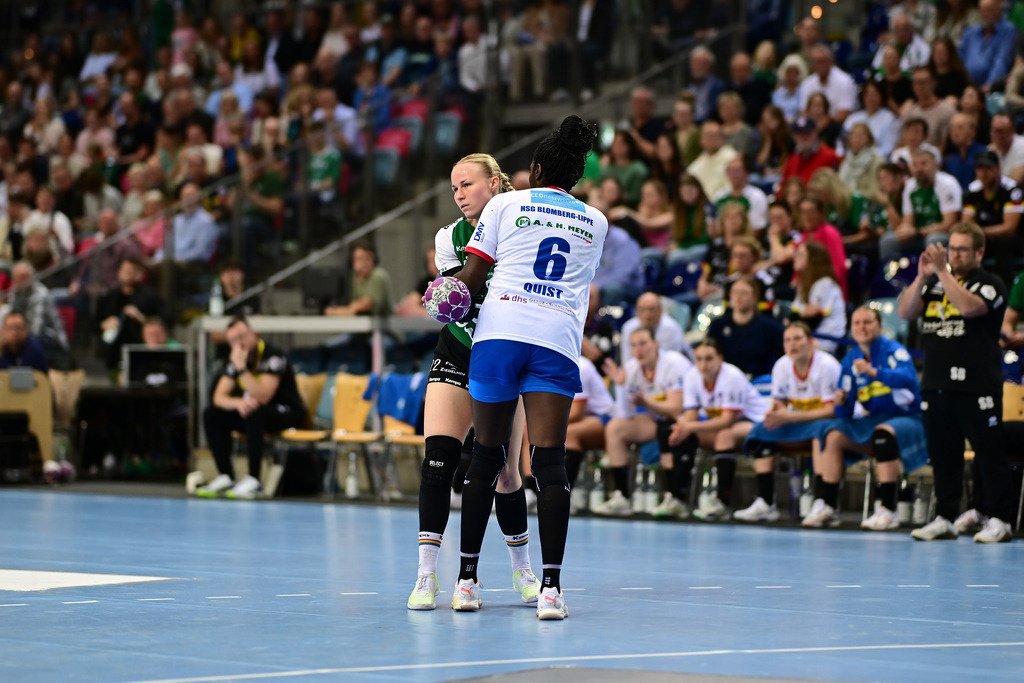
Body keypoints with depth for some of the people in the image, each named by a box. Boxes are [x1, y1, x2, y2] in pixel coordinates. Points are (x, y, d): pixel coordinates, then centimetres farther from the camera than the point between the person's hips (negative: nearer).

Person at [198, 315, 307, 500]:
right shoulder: (235, 359, 1)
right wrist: (238, 403, -26)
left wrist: (241, 368, -36)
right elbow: (219, 397, -4)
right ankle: (225, 477, -11)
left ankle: (253, 481, -35)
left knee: (254, 413, -38)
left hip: (288, 413, -8)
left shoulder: (272, 356, -21)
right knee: (212, 415, -9)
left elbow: (262, 397, -31)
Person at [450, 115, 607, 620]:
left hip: (499, 331, -1)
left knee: (486, 455, 9)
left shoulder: (506, 205, 11)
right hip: (558, 338, 1)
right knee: (549, 460, -7)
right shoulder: (596, 223, 19)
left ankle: (467, 578, 15)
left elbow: (469, 279, 8)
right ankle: (551, 586, -18)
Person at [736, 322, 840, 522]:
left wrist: (789, 417, -26)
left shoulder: (826, 365, -19)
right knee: (762, 431, -15)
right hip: (797, 423, 6)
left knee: (820, 432, -39)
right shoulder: (782, 366, -1)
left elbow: (831, 410, -21)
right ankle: (765, 503, -20)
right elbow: (780, 403, 7)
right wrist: (774, 412, -20)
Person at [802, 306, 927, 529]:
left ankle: (887, 511, -34)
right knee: (833, 434, -12)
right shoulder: (850, 360, 8)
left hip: (907, 417, -6)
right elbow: (846, 413, 7)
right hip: (873, 419, 6)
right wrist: (841, 403, -17)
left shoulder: (893, 350, -10)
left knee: (884, 433, -36)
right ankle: (826, 505, -11)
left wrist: (873, 372, -44)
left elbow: (908, 378, -32)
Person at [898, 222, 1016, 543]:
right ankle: (945, 518, 14)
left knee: (989, 454, -4)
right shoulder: (934, 285, 17)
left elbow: (968, 307, -20)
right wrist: (922, 277, -6)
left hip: (977, 387, -6)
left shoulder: (991, 284, -1)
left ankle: (998, 520, -1)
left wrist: (942, 272, -19)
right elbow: (905, 311, 5)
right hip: (936, 384, 6)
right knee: (943, 455, 8)